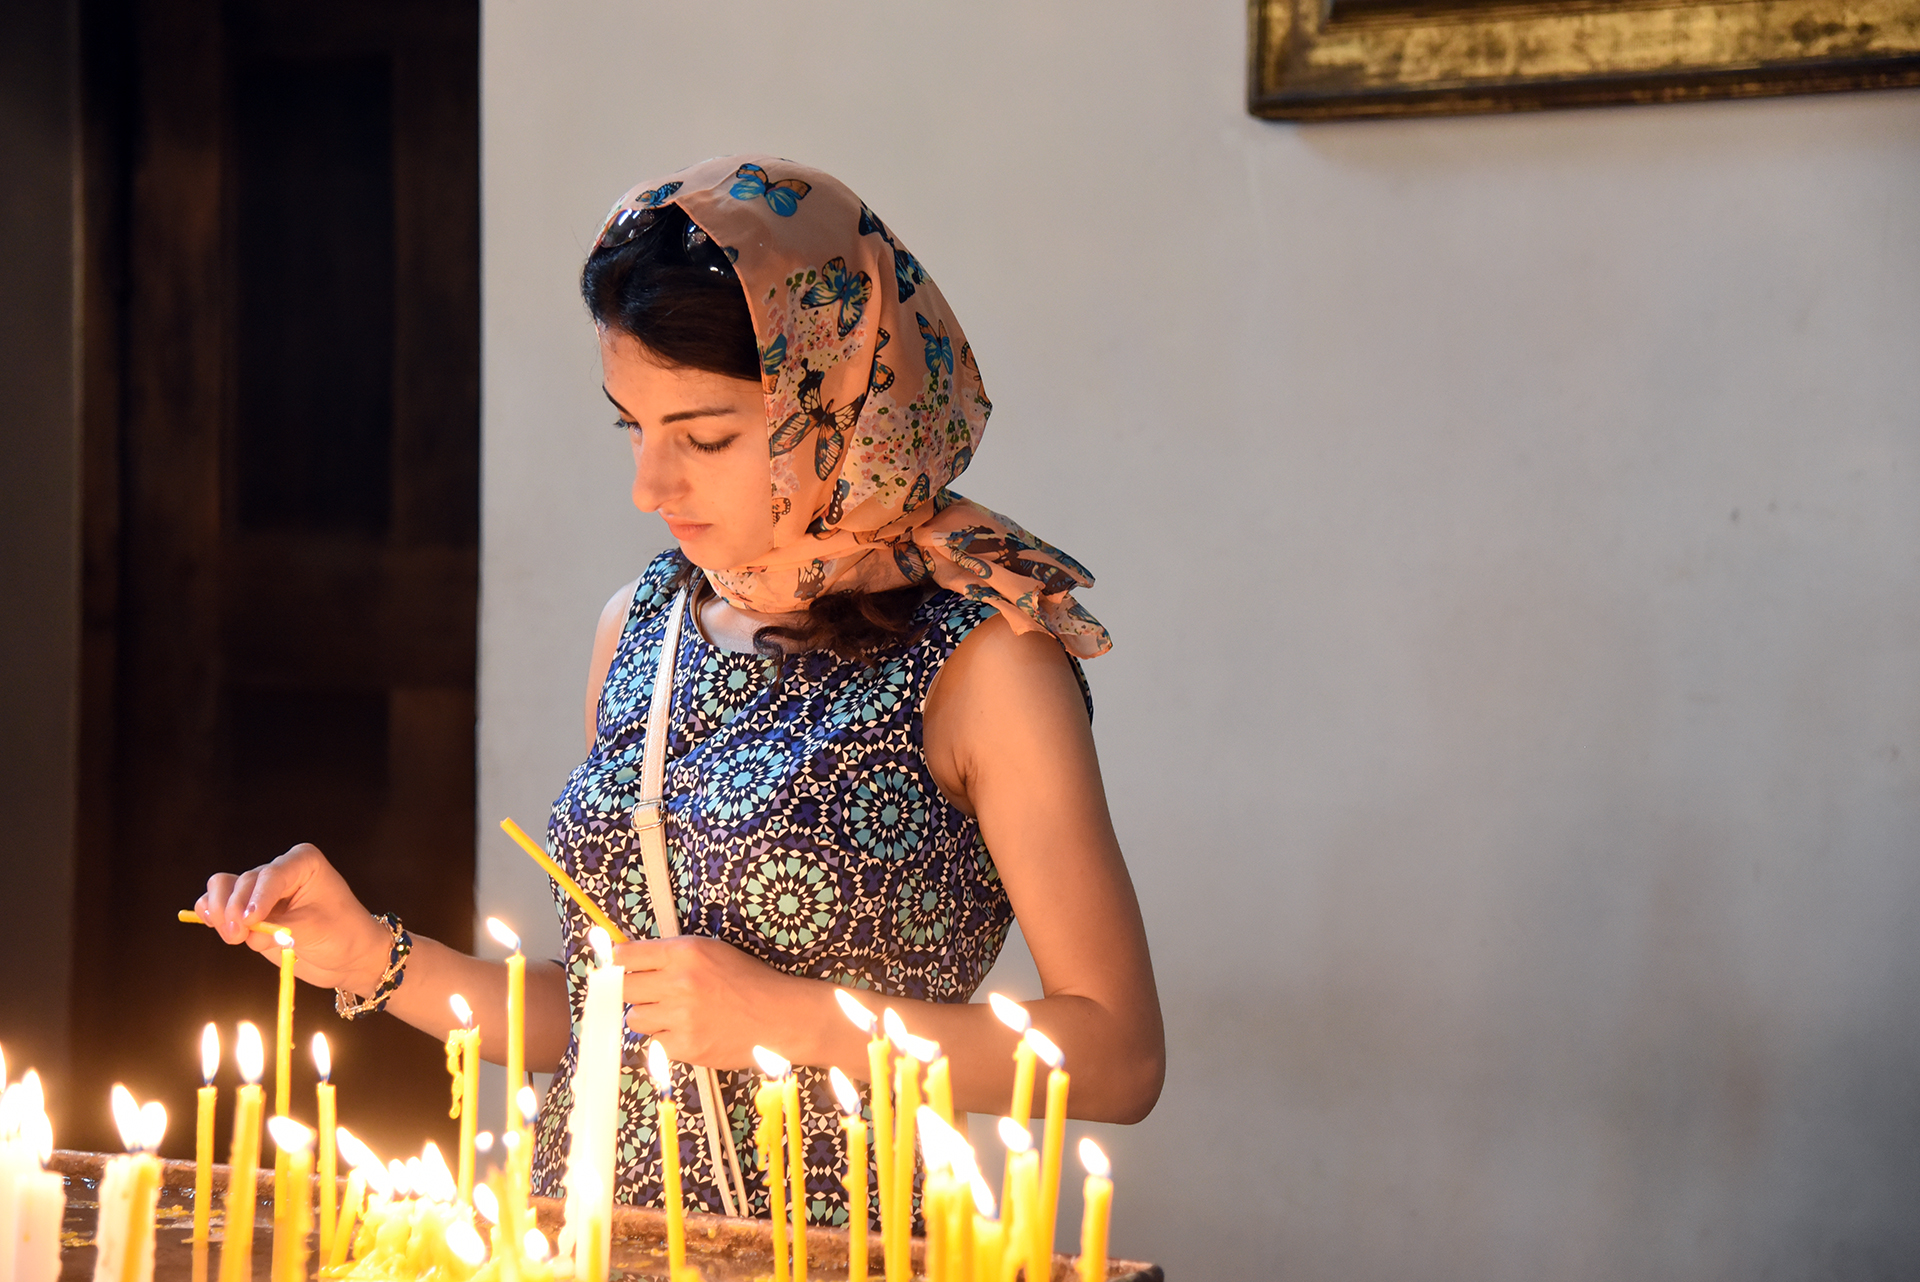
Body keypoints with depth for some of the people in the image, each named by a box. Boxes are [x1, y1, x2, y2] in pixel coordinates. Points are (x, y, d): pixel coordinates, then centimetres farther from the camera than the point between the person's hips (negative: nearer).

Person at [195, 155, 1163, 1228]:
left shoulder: (982, 656, -6)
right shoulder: (639, 626, 13)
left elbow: (1121, 1059, -8)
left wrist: (789, 1016, -11)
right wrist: (373, 959, 7)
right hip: (582, 1242, 5)